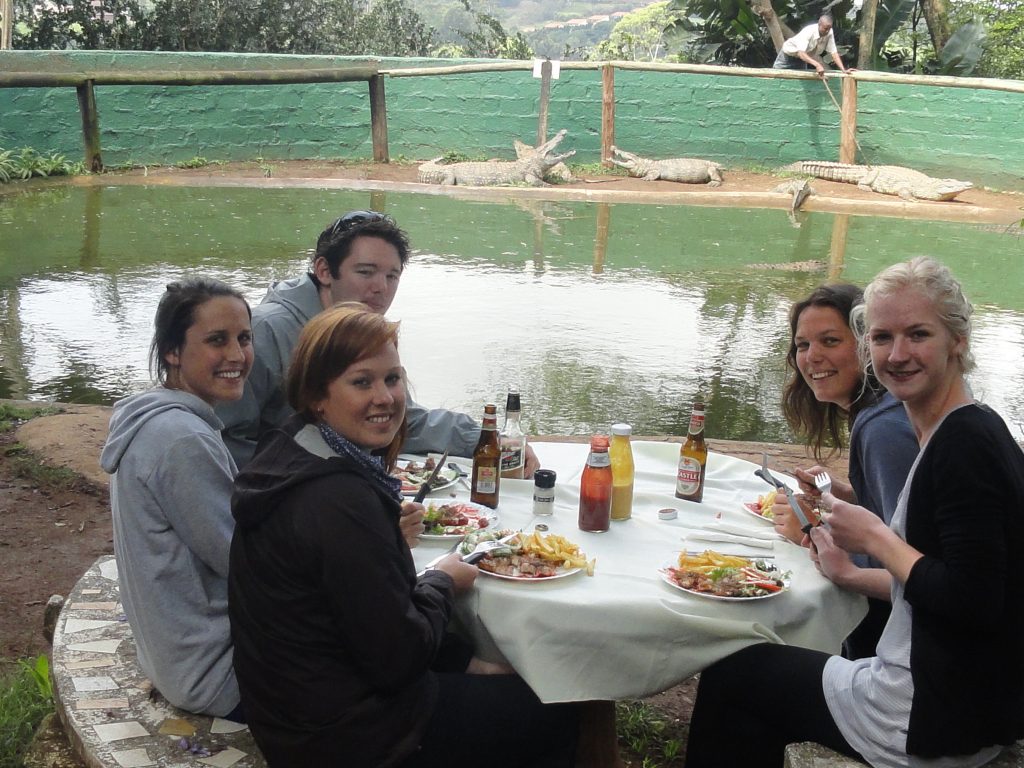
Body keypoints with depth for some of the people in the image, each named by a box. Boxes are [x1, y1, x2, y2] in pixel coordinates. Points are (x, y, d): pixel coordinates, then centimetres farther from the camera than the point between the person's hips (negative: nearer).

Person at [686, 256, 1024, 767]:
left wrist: (875, 538, -15)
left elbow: (974, 603, -27)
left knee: (729, 678, 9)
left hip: (942, 717, -9)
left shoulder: (965, 445, -22)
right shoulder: (961, 434, 7)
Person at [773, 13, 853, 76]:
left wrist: (843, 70, -32)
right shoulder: (808, 31, -38)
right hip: (789, 54, -5)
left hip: (802, 60, 5)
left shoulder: (829, 33, -22)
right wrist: (817, 65, -63)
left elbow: (833, 53, -19)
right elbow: (801, 53, -50)